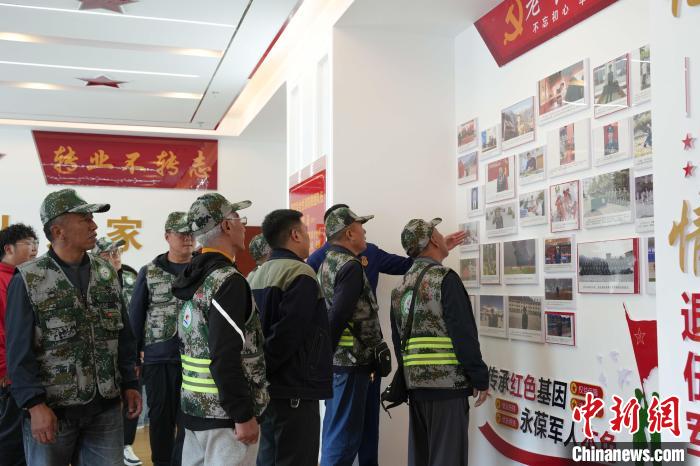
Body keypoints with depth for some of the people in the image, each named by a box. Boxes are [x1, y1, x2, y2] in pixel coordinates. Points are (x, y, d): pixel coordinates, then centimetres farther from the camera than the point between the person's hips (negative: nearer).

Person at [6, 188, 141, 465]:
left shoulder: (107, 274, 8)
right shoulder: (28, 280, -6)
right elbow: (20, 351, -9)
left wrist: (129, 385, 8)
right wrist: (34, 405, -15)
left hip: (106, 408, 4)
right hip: (51, 411, -4)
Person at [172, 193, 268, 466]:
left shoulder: (195, 277, 11)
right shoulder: (228, 281, -17)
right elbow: (225, 357, -24)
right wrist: (243, 415, -20)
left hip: (193, 404, 9)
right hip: (221, 412, -9)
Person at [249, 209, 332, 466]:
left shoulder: (260, 273, 13)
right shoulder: (300, 274, -14)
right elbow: (288, 335, -22)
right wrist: (264, 370, -12)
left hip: (266, 389, 9)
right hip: (294, 392, -9)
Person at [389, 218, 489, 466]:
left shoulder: (400, 287, 12)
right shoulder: (445, 279, -10)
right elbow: (464, 334, -16)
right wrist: (480, 377, -10)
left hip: (414, 383, 7)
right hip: (447, 383, -7)